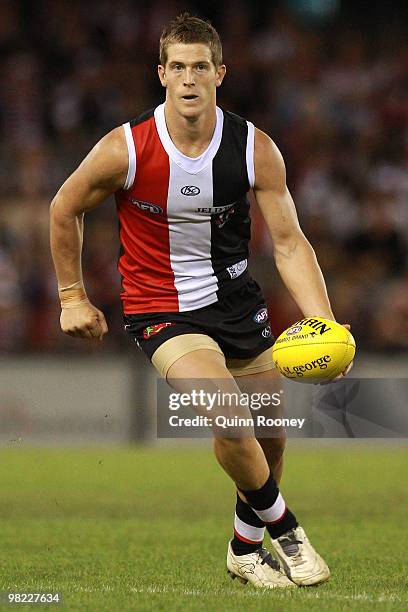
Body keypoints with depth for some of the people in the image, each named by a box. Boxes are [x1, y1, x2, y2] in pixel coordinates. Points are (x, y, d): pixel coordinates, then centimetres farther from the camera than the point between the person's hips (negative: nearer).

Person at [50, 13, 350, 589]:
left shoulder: (255, 148, -12)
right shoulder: (125, 149, -17)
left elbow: (290, 244, -10)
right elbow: (64, 209, 1)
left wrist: (324, 324, -23)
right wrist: (72, 296, 6)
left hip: (237, 299, 4)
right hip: (162, 309, -4)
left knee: (271, 433, 10)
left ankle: (246, 545, 36)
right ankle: (280, 522, 1)